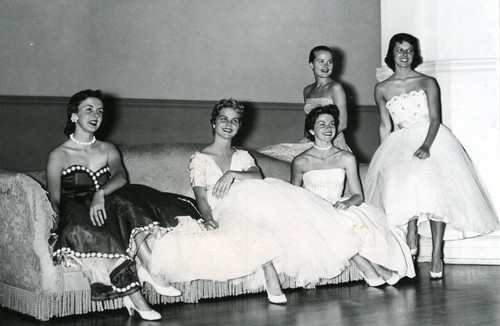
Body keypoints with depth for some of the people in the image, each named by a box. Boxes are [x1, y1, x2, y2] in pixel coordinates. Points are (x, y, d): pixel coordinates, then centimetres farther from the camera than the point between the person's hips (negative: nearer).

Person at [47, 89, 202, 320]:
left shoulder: (108, 150, 18)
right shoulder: (59, 155, 8)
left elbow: (120, 177, -3)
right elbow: (54, 198, -1)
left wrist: (100, 193, -24)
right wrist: (58, 221, -23)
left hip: (106, 206, 3)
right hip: (78, 212, -3)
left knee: (126, 199, -30)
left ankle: (145, 265, -43)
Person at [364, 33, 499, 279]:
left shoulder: (427, 83, 7)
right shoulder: (382, 89, 12)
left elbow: (435, 118, -3)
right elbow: (385, 126, 15)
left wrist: (426, 145, -20)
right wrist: (383, 157, 6)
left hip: (431, 139, -2)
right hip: (400, 143, 2)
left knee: (432, 184, -23)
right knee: (401, 182, -27)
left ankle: (437, 254, -21)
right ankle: (411, 237, -20)